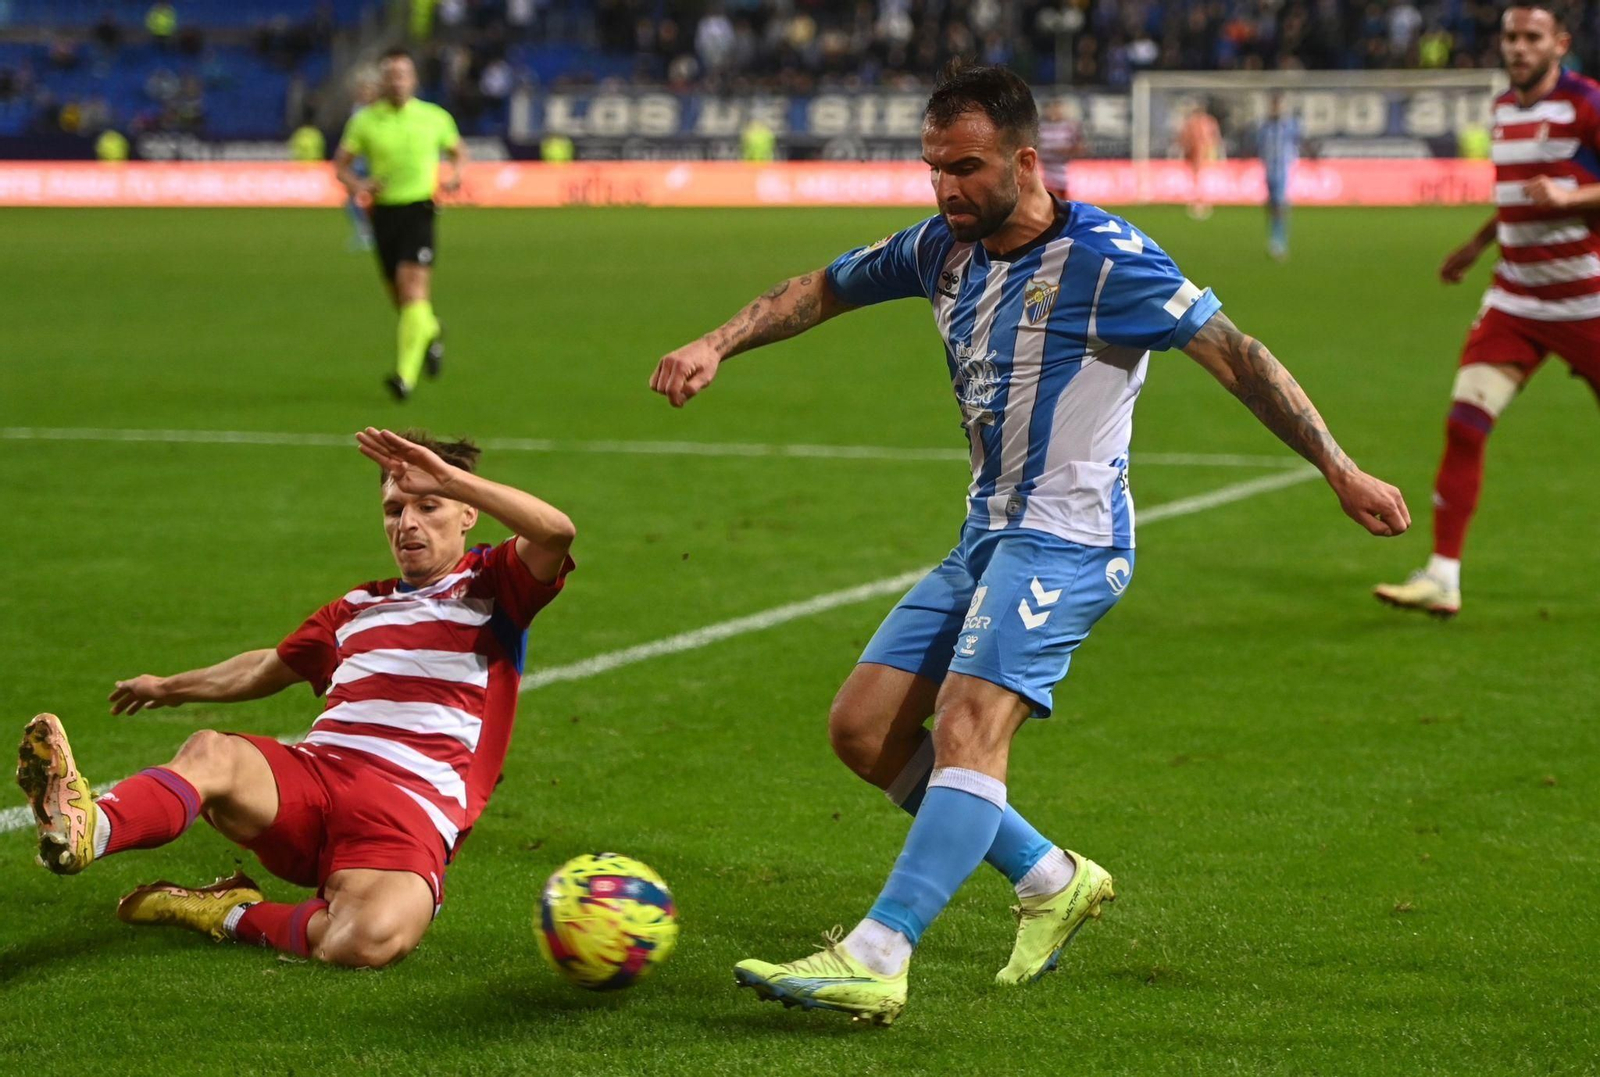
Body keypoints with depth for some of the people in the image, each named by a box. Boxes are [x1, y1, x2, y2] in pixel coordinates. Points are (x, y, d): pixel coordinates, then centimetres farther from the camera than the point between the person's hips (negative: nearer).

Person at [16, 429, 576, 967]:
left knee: (368, 939, -37)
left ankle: (235, 916, -11)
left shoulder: (492, 587, 12)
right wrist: (171, 687, 59)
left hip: (408, 812, -5)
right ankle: (85, 830, -59)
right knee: (209, 751, -30)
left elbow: (556, 532, -10)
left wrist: (450, 477, -14)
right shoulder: (358, 608, 30)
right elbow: (269, 667, 47)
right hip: (312, 774, 5)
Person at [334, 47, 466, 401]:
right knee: (399, 295, 11)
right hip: (384, 210, 3)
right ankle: (432, 332, 45)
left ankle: (406, 375, -23)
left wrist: (454, 176, -2)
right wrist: (356, 185, -11)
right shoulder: (365, 120, 3)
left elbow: (458, 151, 19)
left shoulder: (434, 117, 3)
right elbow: (341, 162, 10)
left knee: (414, 288, -18)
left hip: (419, 209, -3)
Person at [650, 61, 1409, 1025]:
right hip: (988, 536, 9)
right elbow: (825, 289, 22)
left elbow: (1234, 354, -13)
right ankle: (1052, 880, 15)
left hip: (1068, 537, -9)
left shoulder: (1103, 258, -14)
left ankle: (875, 962, -32)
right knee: (864, 728, 4)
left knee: (968, 726, -25)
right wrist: (717, 346, 9)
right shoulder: (945, 248, 7)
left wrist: (1339, 469, -15)